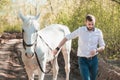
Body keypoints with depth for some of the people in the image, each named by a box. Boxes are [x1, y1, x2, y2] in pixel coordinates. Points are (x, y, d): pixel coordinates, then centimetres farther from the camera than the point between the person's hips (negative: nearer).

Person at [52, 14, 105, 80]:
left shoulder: (98, 32, -5)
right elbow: (66, 37, -2)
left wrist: (96, 50, -23)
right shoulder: (80, 30, -9)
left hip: (94, 60, 2)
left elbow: (102, 47, 0)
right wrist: (57, 49, -5)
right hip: (82, 60, -2)